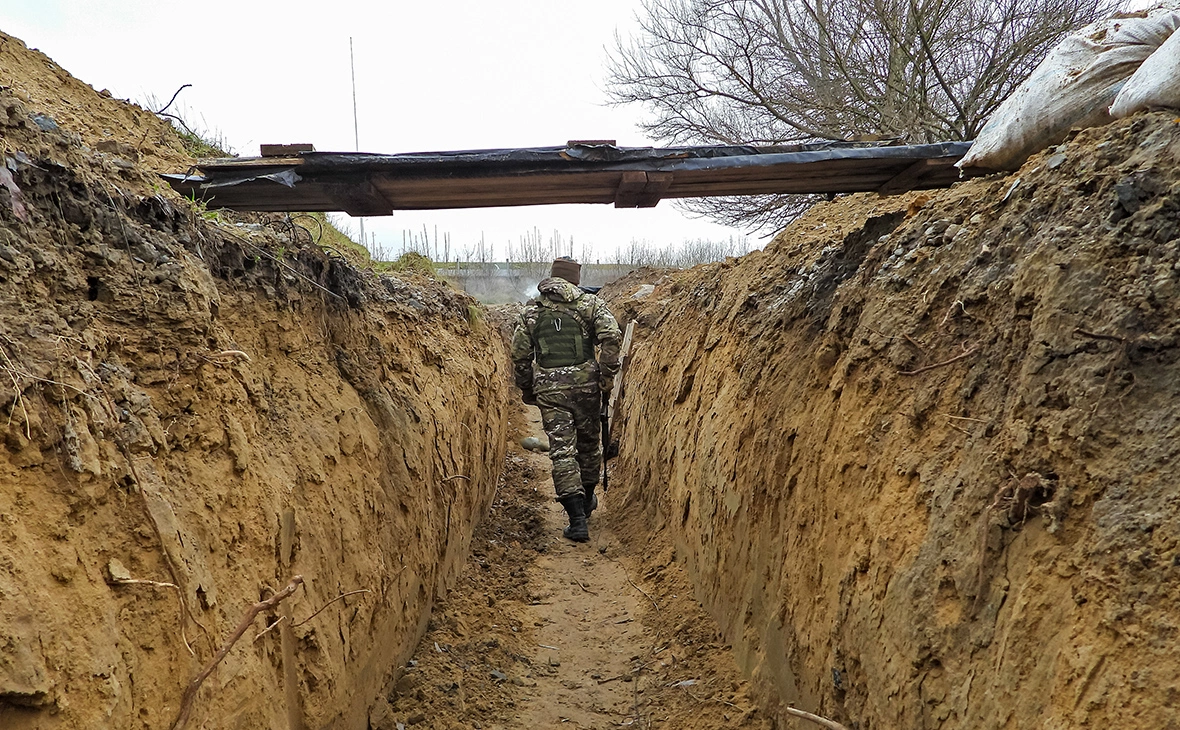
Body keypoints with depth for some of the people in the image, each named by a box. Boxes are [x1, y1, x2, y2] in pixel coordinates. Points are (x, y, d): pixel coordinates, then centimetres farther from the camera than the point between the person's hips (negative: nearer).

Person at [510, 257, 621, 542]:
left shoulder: (531, 311, 9)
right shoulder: (590, 303, 4)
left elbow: (519, 355, 8)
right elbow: (611, 337, -12)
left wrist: (527, 390, 19)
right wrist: (607, 375, -5)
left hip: (548, 389, 0)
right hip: (584, 382, 0)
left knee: (562, 450, 0)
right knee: (588, 443, 19)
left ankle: (578, 519, -8)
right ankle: (586, 500, 38)